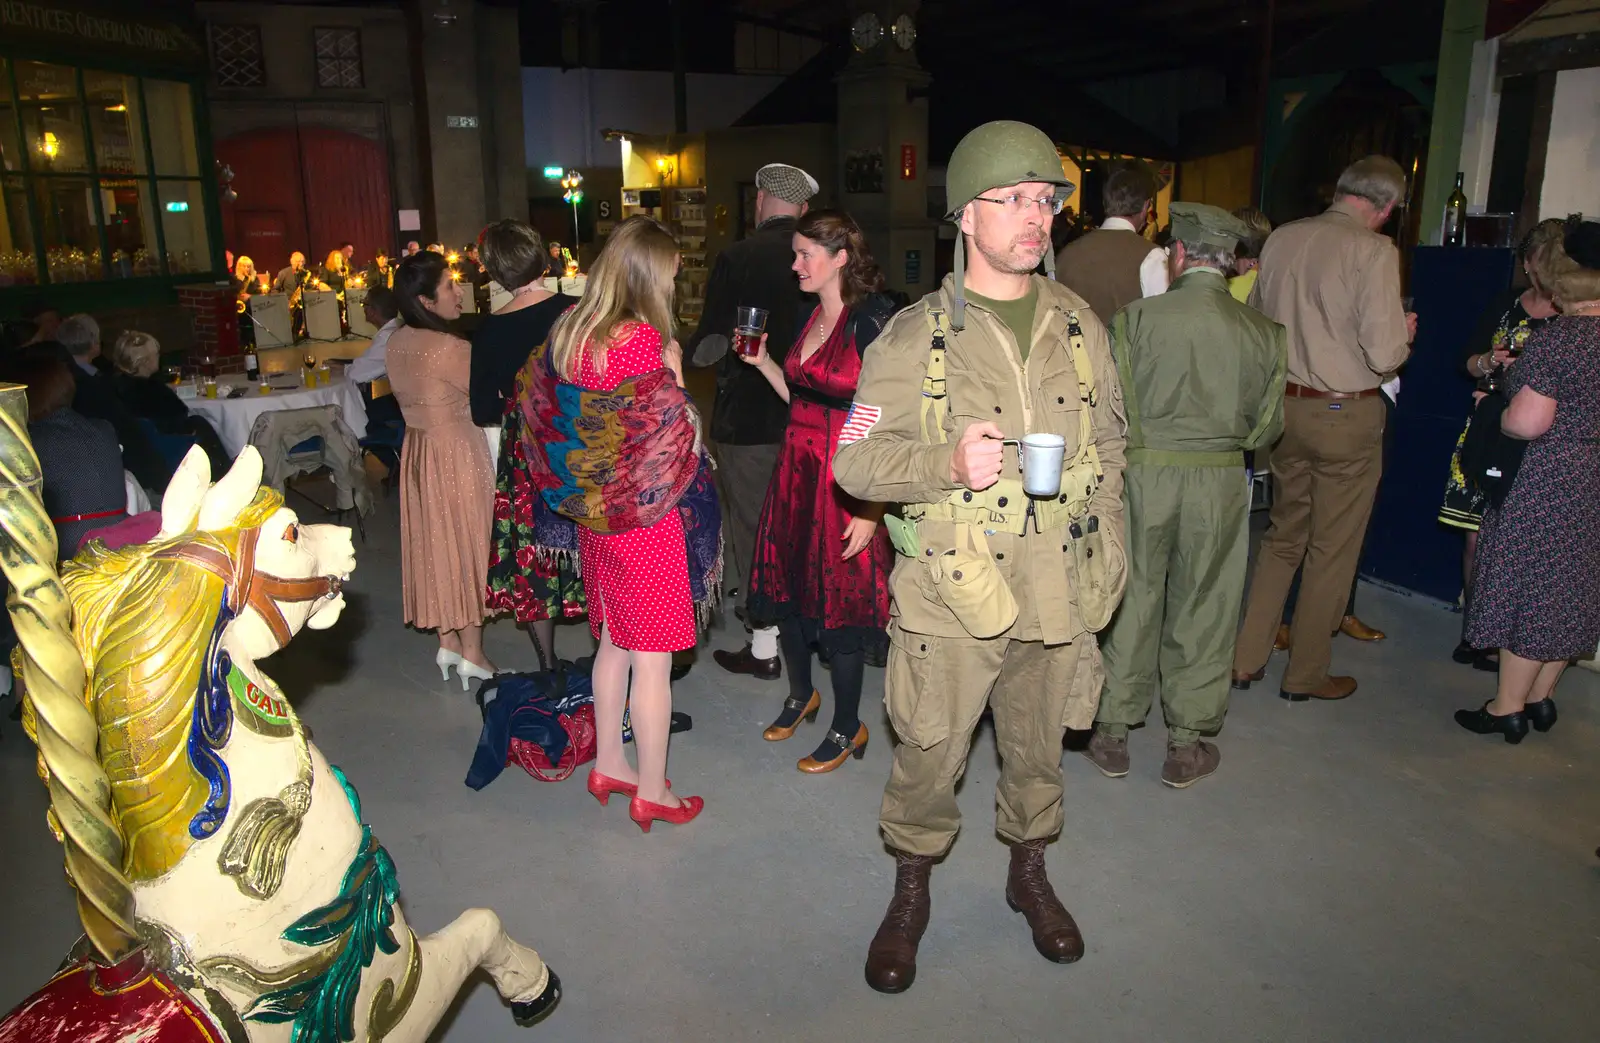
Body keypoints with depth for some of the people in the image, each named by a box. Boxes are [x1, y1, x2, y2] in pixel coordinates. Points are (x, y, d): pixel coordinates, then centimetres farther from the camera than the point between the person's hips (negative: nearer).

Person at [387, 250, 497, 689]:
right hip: (456, 452, -8)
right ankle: (472, 654, 14)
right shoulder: (449, 348, -23)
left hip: (417, 449, 8)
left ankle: (448, 641, 27)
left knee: (436, 542, 15)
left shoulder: (398, 342, 2)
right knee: (467, 543, 4)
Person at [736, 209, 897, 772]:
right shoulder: (811, 318, 10)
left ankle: (847, 728, 22)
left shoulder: (871, 323, -16)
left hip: (844, 483, -8)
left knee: (838, 599, 3)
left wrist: (871, 508, -22)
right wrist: (763, 363, 3)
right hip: (796, 469, 8)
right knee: (787, 588, 15)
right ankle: (801, 695, 40)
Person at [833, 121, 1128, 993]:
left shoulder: (1081, 327, 6)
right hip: (951, 591, -3)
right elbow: (853, 459, -7)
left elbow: (1107, 447, 14)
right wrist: (948, 463, -24)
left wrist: (1108, 562, 11)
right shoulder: (914, 338, -7)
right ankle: (910, 892, 32)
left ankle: (1029, 873, 44)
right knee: (928, 753, 7)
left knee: (1038, 747, 19)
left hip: (1059, 589, 4)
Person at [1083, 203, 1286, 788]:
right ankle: (1186, 746, 23)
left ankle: (1112, 734, 22)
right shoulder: (1264, 333, -3)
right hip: (1219, 483, 1)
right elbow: (1265, 427, 4)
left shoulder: (1137, 318, -10)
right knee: (1202, 609, 12)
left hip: (1142, 476, -1)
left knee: (1132, 600, 12)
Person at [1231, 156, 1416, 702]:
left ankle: (1245, 658, 22)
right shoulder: (1374, 250, -15)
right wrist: (1405, 333, 3)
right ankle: (1306, 674, 21)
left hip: (1285, 406, 5)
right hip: (1346, 415, -5)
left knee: (1283, 535, 19)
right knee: (1332, 549, 9)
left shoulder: (1281, 239, 2)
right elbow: (1385, 354, -19)